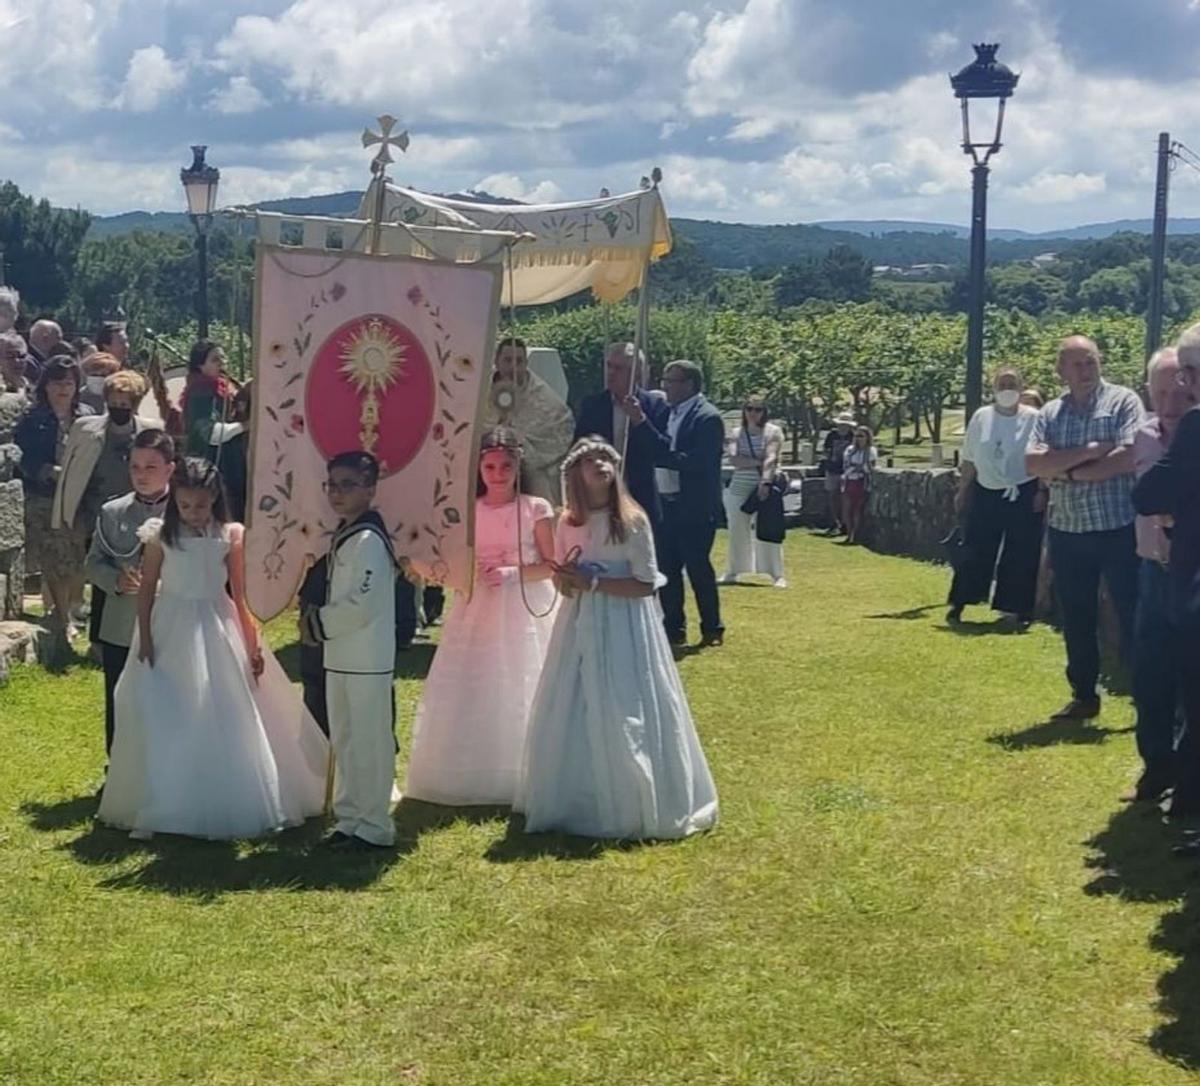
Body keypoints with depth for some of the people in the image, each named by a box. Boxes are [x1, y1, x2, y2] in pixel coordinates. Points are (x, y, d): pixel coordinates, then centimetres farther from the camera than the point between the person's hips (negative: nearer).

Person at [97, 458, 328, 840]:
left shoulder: (231, 536, -3)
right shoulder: (161, 536, -5)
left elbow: (240, 594, 2)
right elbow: (146, 590, 0)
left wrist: (253, 645, 3)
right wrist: (144, 640, -6)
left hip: (217, 633, 1)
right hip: (172, 634, -1)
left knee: (226, 724, 5)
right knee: (168, 727, 2)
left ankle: (229, 806, 18)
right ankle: (162, 810, 12)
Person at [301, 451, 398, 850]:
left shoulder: (368, 540, -16)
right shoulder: (343, 536, 14)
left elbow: (363, 604, -21)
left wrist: (319, 622, -10)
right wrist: (320, 620, 6)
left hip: (367, 661, -10)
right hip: (341, 658, 10)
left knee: (369, 743, -2)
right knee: (344, 742, 16)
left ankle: (374, 827, 5)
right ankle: (350, 818, 26)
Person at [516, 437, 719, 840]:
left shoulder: (632, 520, -8)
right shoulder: (568, 523, 7)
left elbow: (646, 585, -10)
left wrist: (593, 583, -17)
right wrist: (566, 580, -8)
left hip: (622, 628, -5)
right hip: (578, 626, 5)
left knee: (621, 717, -3)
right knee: (572, 715, 8)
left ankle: (630, 807, 10)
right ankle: (573, 803, 20)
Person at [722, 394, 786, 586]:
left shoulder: (773, 432, 0)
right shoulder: (737, 433, 9)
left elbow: (771, 458, -15)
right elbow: (733, 459, -6)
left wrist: (765, 482, -29)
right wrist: (758, 462, -14)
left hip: (764, 487, -3)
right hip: (739, 489, 3)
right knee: (737, 532, 6)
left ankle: (777, 575, -3)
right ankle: (733, 572, 16)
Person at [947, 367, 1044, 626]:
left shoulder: (1033, 419, -6)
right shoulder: (981, 417, 2)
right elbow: (970, 460, 8)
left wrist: (1042, 492, -10)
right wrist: (962, 491, 8)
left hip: (1023, 495, -2)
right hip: (986, 494, 2)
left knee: (1022, 556, 2)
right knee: (975, 551, 5)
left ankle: (1020, 608, 12)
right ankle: (958, 603, 13)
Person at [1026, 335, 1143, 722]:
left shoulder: (1122, 401, -3)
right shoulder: (1050, 413, 8)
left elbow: (1129, 458, -15)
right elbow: (1034, 463, -7)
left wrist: (1069, 472, -10)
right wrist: (1089, 451, -16)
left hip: (1119, 528, -4)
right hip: (1067, 531, 4)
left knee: (1133, 617, -1)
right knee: (1076, 620, 12)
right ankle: (1084, 697, 24)